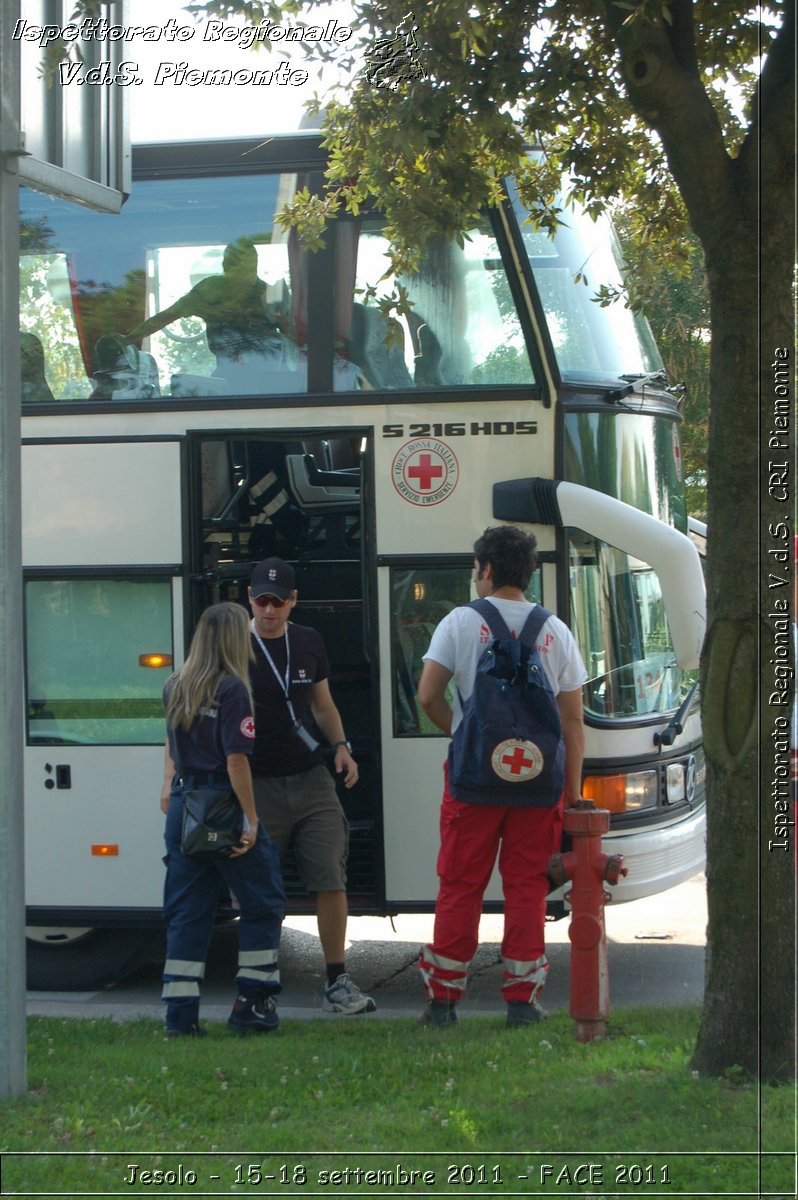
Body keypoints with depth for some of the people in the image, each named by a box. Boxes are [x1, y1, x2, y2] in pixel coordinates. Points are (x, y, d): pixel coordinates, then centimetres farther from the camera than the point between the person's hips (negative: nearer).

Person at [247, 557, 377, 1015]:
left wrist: (340, 746, 4)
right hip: (259, 784, -3)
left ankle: (338, 982, 5)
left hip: (312, 781, 3)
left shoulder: (309, 643, 9)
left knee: (332, 880, -3)